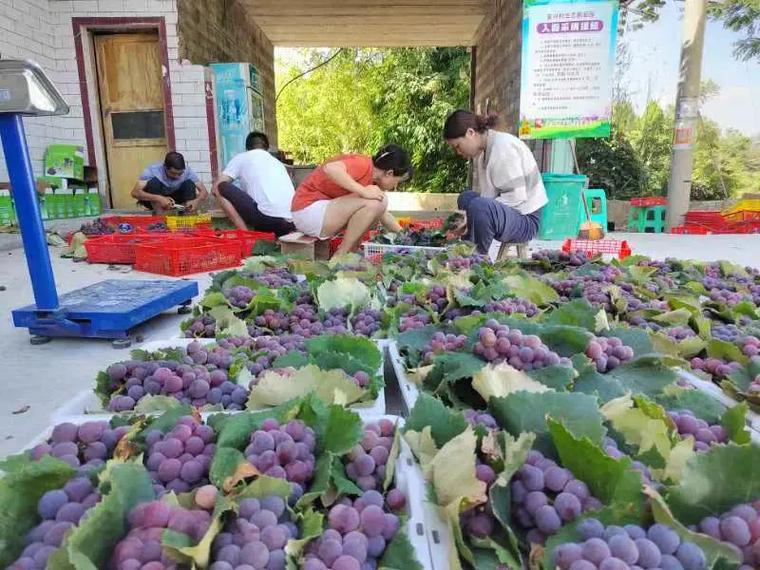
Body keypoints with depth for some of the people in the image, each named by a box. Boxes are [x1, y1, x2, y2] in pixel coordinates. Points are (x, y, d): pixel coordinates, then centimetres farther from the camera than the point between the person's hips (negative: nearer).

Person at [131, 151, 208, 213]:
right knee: (154, 182, -32)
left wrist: (196, 201, -45)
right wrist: (159, 199, -50)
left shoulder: (187, 171, -22)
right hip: (156, 202, -2)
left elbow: (204, 191, -21)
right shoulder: (153, 170, -28)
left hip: (174, 200, 2)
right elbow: (135, 192, -35)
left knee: (189, 183, -23)